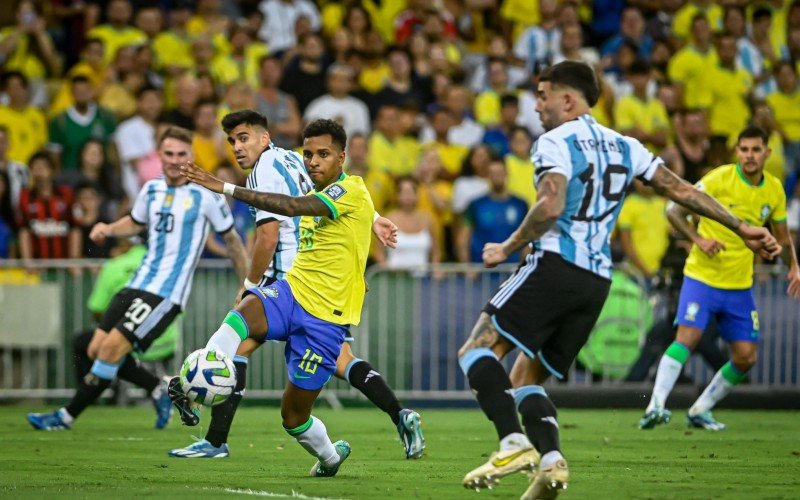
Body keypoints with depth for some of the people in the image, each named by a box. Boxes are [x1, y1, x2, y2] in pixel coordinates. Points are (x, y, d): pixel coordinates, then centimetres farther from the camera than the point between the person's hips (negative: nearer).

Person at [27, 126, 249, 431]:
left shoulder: (206, 194, -7)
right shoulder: (151, 190, 10)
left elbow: (231, 238, 4)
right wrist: (108, 229, 7)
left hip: (167, 293, -7)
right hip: (139, 284, 7)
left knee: (112, 347, -16)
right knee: (97, 348, 1)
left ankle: (67, 417, -6)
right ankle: (159, 391, 20)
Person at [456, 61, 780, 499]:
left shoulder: (554, 143, -3)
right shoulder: (623, 147, 18)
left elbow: (551, 206, -19)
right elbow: (681, 190, 16)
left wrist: (508, 248, -9)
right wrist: (741, 228, 19)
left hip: (555, 266, -8)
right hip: (597, 282, 8)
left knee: (477, 351, -9)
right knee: (525, 378, 14)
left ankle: (514, 443, -29)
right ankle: (550, 459, -10)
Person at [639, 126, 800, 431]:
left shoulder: (774, 190, 4)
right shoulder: (720, 178, -11)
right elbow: (674, 211, -9)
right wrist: (699, 240, -21)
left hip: (740, 285, 5)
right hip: (702, 277, -5)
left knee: (746, 357, 1)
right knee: (687, 338, -22)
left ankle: (700, 411, 16)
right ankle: (655, 407, -23)